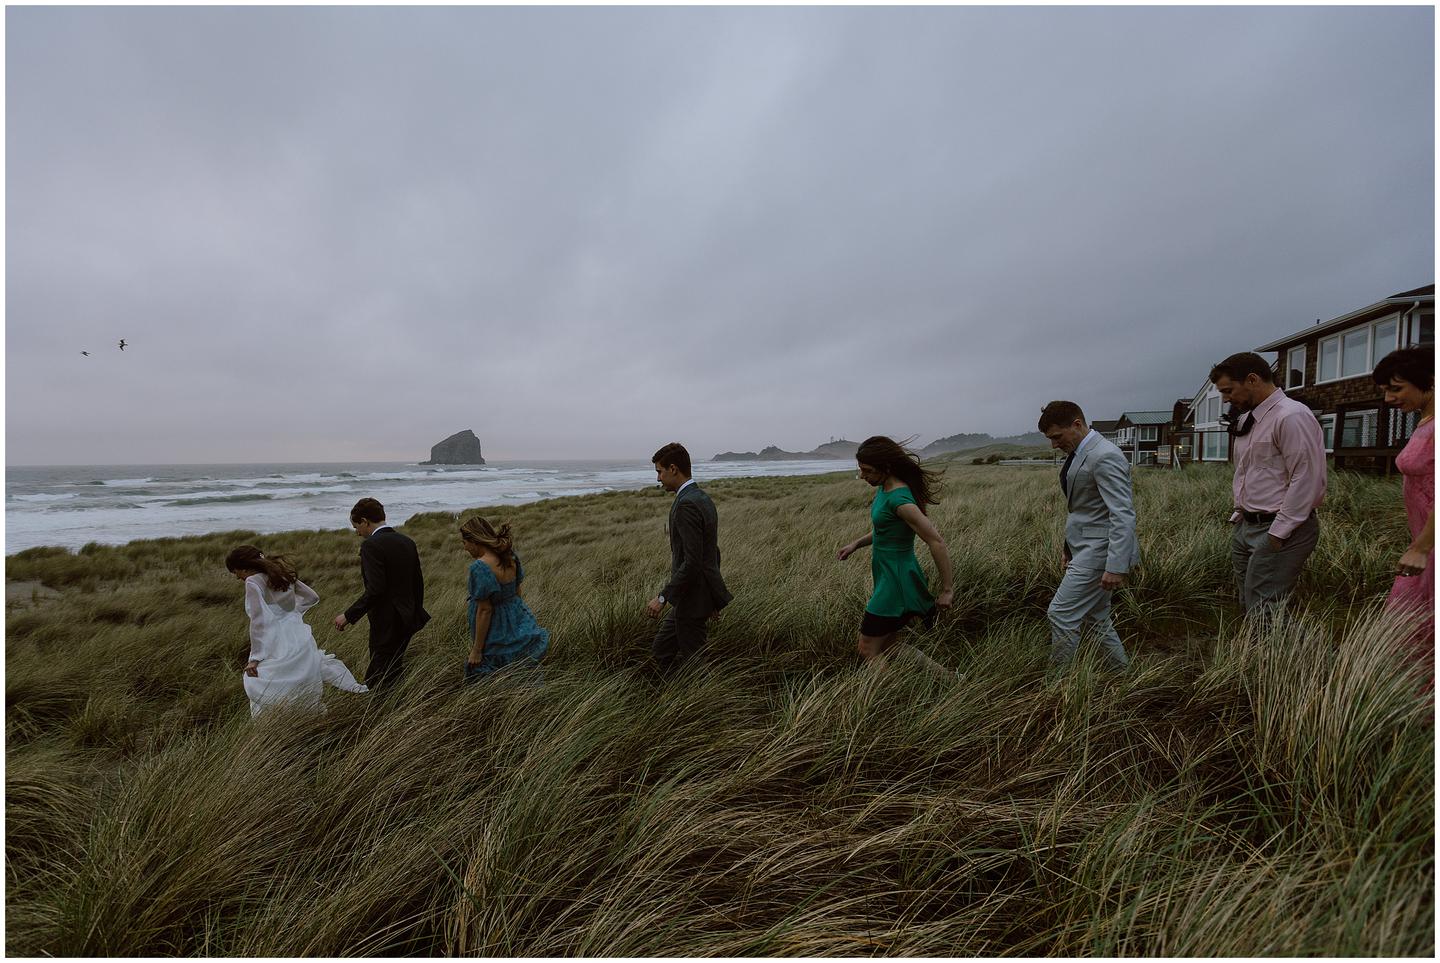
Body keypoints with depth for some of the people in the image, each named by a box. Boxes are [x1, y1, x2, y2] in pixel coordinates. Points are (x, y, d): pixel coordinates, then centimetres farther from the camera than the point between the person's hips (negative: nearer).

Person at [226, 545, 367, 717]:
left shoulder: (253, 582, -10)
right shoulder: (283, 574, 11)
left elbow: (259, 621, -16)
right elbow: (312, 597, 21)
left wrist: (255, 658, -12)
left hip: (278, 650, -8)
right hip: (302, 641, 8)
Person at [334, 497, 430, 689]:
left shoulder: (371, 545, -14)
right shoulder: (407, 542, 9)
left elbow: (375, 589, -23)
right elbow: (418, 583, 14)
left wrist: (348, 616, -15)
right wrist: (415, 613, 25)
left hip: (386, 624, -8)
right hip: (407, 620, 8)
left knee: (378, 680, 1)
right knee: (394, 673, 17)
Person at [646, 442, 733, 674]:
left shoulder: (687, 504, -21)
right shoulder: (703, 499, 10)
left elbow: (692, 562, -26)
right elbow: (713, 552, 16)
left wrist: (663, 597, -22)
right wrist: (713, 598, 23)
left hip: (691, 599, -10)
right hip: (704, 593, 10)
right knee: (661, 648, 19)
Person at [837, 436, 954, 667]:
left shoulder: (899, 499, -24)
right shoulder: (885, 488, 5)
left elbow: (936, 542, -24)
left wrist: (947, 590, -19)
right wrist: (856, 544, 13)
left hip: (897, 582, -10)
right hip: (888, 577, 10)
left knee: (868, 651, -1)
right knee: (886, 644, 18)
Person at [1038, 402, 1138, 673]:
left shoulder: (1105, 457, -20)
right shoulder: (1078, 454, 11)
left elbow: (1123, 515, -24)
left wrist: (1116, 567, -28)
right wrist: (1069, 545, 21)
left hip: (1098, 551, -10)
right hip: (1085, 548, 10)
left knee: (1060, 614, -8)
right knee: (1096, 618, 17)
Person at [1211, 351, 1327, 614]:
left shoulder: (1292, 417, -14)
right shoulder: (1246, 420, 14)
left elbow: (1306, 481, -18)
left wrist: (1278, 533, -18)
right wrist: (1239, 514, 14)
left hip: (1279, 530, -9)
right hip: (1245, 526, 9)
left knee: (1264, 613, -10)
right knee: (1248, 605, 12)